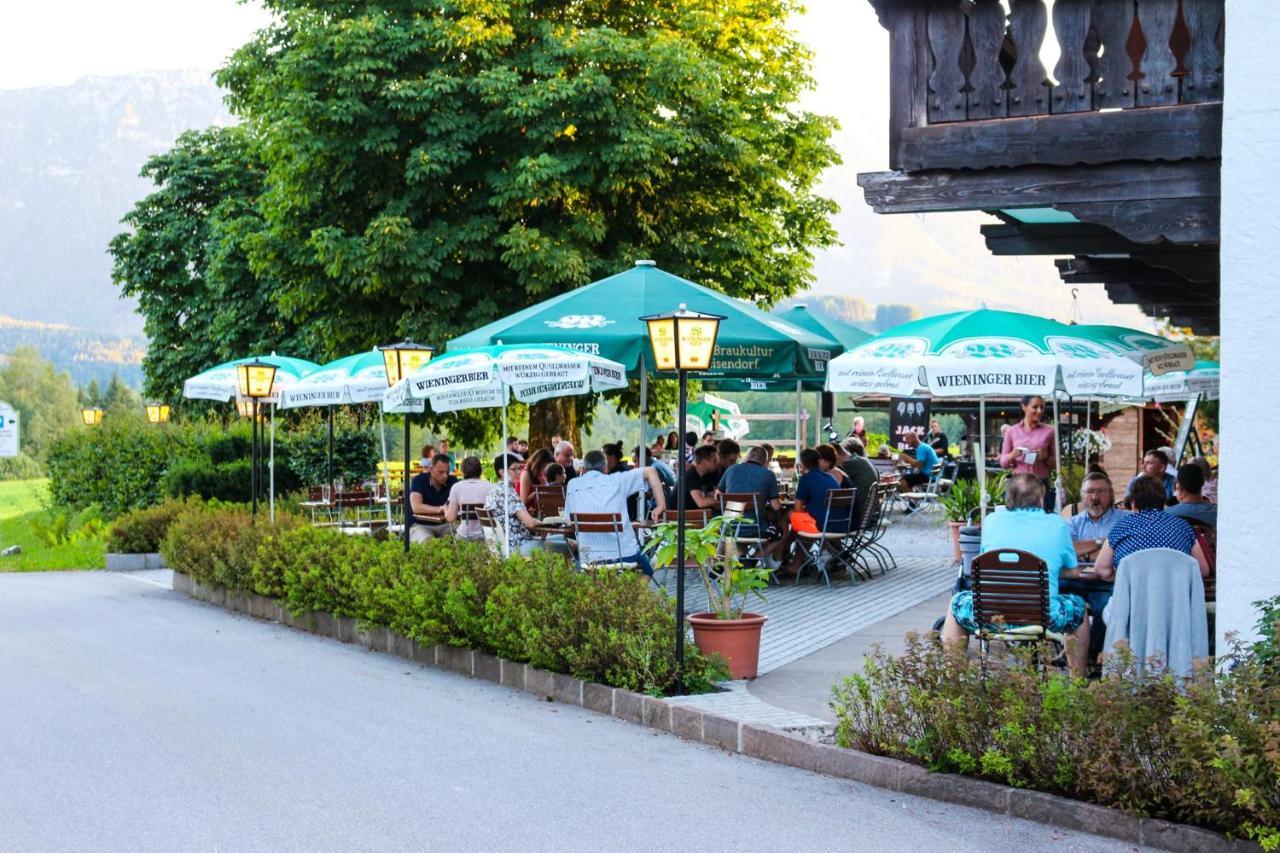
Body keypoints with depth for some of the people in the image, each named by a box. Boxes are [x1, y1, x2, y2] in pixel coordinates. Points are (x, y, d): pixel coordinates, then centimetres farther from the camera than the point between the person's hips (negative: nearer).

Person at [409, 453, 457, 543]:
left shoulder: (452, 481, 2)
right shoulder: (418, 481, -10)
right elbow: (416, 507, -22)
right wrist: (438, 509, -36)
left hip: (444, 524, 4)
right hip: (420, 525, -4)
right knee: (426, 541, -35)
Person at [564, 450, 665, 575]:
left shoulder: (572, 486, 10)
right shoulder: (617, 480, 6)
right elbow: (650, 471, 4)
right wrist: (661, 506, 3)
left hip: (591, 559, 1)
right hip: (625, 552, -1)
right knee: (647, 572, 24)